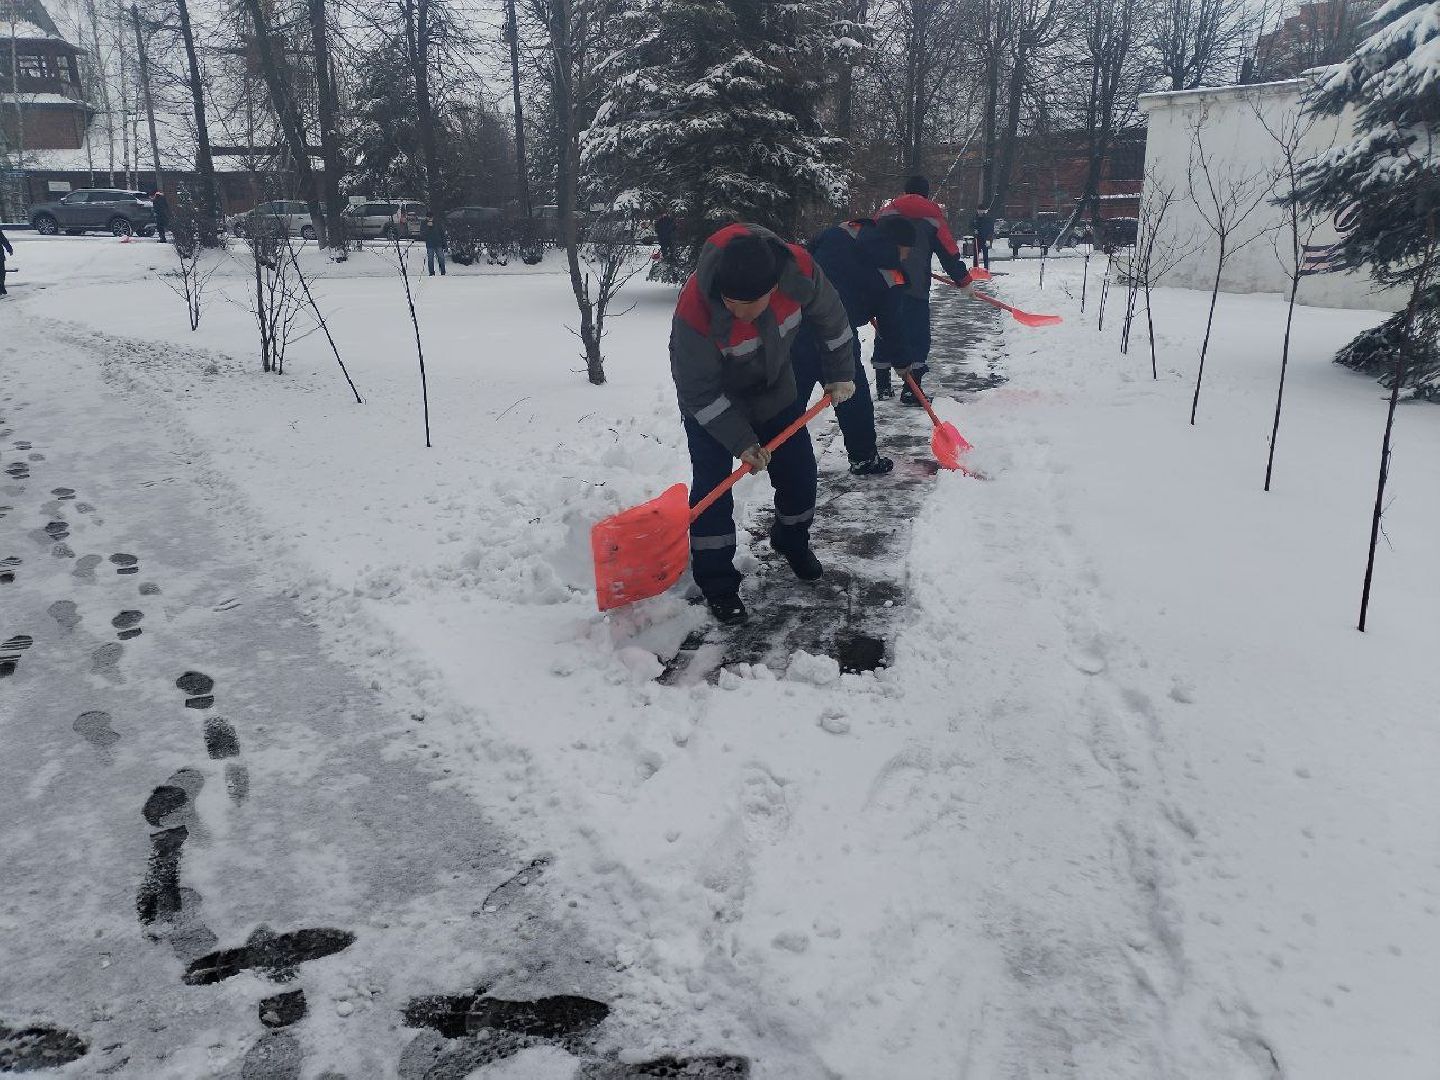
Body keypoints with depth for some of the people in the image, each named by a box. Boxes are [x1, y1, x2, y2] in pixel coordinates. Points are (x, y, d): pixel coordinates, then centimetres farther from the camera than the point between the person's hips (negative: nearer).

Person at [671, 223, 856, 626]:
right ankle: (717, 584, 6)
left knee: (799, 470, 10)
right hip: (711, 403, -4)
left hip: (774, 388, 4)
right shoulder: (694, 310, -40)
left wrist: (840, 373, 2)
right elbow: (699, 392, -27)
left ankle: (792, 542, 37)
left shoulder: (799, 269, -31)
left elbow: (829, 317, -7)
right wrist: (741, 442, -25)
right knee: (712, 487, -10)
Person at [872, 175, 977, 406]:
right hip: (915, 287, -3)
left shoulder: (885, 212, 11)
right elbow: (949, 253, 6)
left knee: (885, 334, 13)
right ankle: (911, 391, -7)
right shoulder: (932, 216, 5)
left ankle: (882, 386, 17)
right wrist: (965, 281, 15)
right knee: (917, 336, 0)